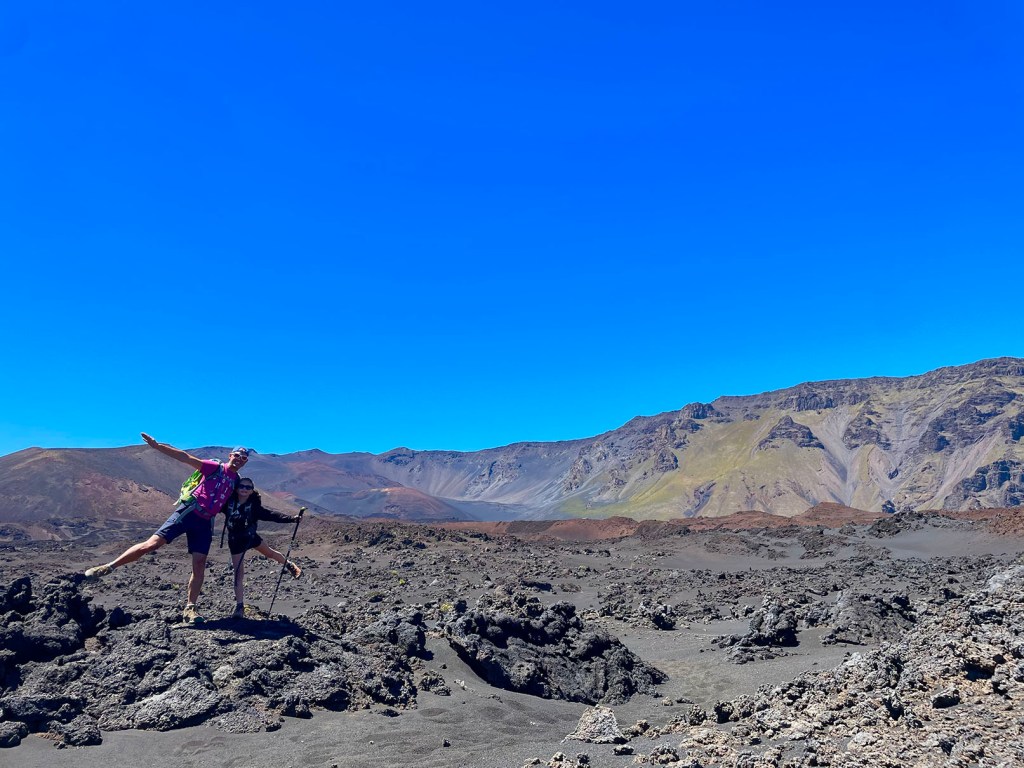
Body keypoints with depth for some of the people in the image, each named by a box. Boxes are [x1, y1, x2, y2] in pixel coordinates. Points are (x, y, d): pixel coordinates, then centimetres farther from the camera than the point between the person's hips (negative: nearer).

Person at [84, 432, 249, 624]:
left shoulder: (237, 482, 13)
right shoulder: (215, 468, -2)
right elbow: (185, 457, -10)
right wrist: (156, 445, -17)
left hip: (205, 522, 4)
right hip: (188, 512, -4)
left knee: (199, 564, -2)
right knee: (152, 544, -13)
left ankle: (190, 608, 7)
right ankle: (109, 567, 0)